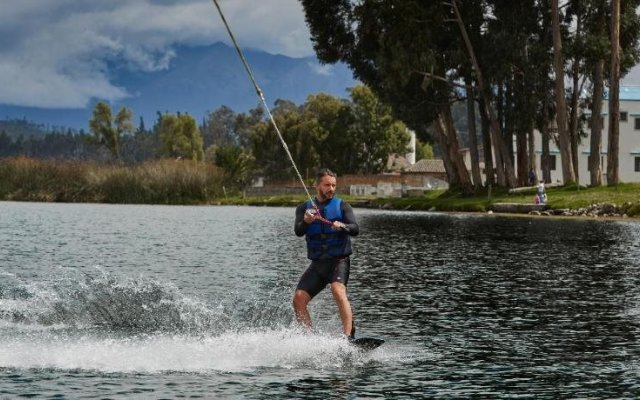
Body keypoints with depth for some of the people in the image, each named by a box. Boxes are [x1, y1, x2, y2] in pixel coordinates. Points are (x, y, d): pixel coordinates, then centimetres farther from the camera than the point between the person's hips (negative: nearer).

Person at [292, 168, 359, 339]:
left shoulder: (341, 206, 4)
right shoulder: (304, 208, 9)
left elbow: (355, 229, -9)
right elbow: (298, 231, -7)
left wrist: (342, 226, -32)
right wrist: (306, 221, -30)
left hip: (339, 261, -4)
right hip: (317, 264, 4)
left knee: (338, 291, -29)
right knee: (298, 299, -9)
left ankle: (349, 336, -38)